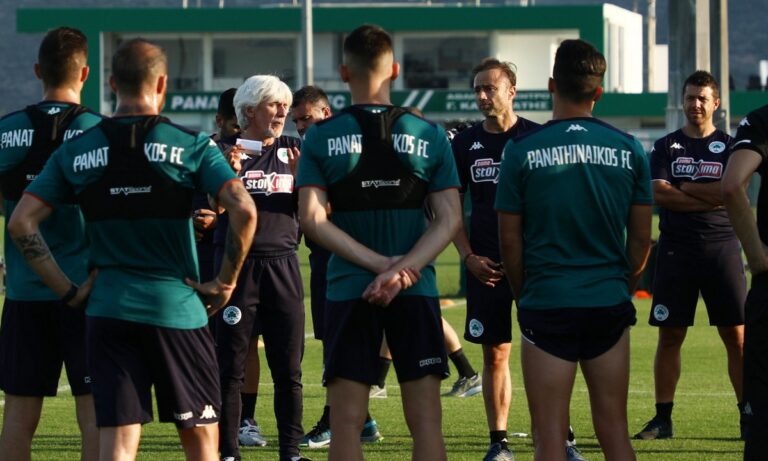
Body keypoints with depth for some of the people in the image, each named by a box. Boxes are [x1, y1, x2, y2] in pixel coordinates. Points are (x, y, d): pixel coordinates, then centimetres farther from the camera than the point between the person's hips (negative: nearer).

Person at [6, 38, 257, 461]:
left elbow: (21, 223, 0)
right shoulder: (190, 145, -4)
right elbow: (243, 210, -15)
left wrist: (67, 290, 3)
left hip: (107, 310, 2)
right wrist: (225, 281, -3)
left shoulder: (75, 151, 4)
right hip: (177, 307, -2)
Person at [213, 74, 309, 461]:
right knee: (230, 367, -3)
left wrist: (299, 175, -9)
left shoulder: (292, 151, 11)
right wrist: (230, 173, -17)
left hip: (282, 265, 3)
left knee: (288, 368, 3)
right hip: (237, 265, -3)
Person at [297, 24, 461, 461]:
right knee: (425, 421, 3)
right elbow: (449, 219, -4)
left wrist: (382, 265, -10)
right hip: (417, 293, 1)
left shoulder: (321, 137, -1)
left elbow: (313, 220, -8)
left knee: (347, 423, 1)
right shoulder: (430, 134, 2)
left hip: (348, 290, -1)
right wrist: (401, 270, -12)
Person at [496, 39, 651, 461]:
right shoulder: (628, 150, 1)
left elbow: (509, 240, -3)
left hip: (546, 304, -3)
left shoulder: (522, 151, -6)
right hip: (610, 305, 3)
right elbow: (641, 238, 5)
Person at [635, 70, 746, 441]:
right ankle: (663, 418, 8)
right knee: (669, 337, 3)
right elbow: (658, 194, -6)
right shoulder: (666, 147, 9)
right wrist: (708, 197, -10)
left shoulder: (729, 146, 6)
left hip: (721, 247, -1)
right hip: (676, 250, 1)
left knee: (737, 336, -3)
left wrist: (684, 187, -7)